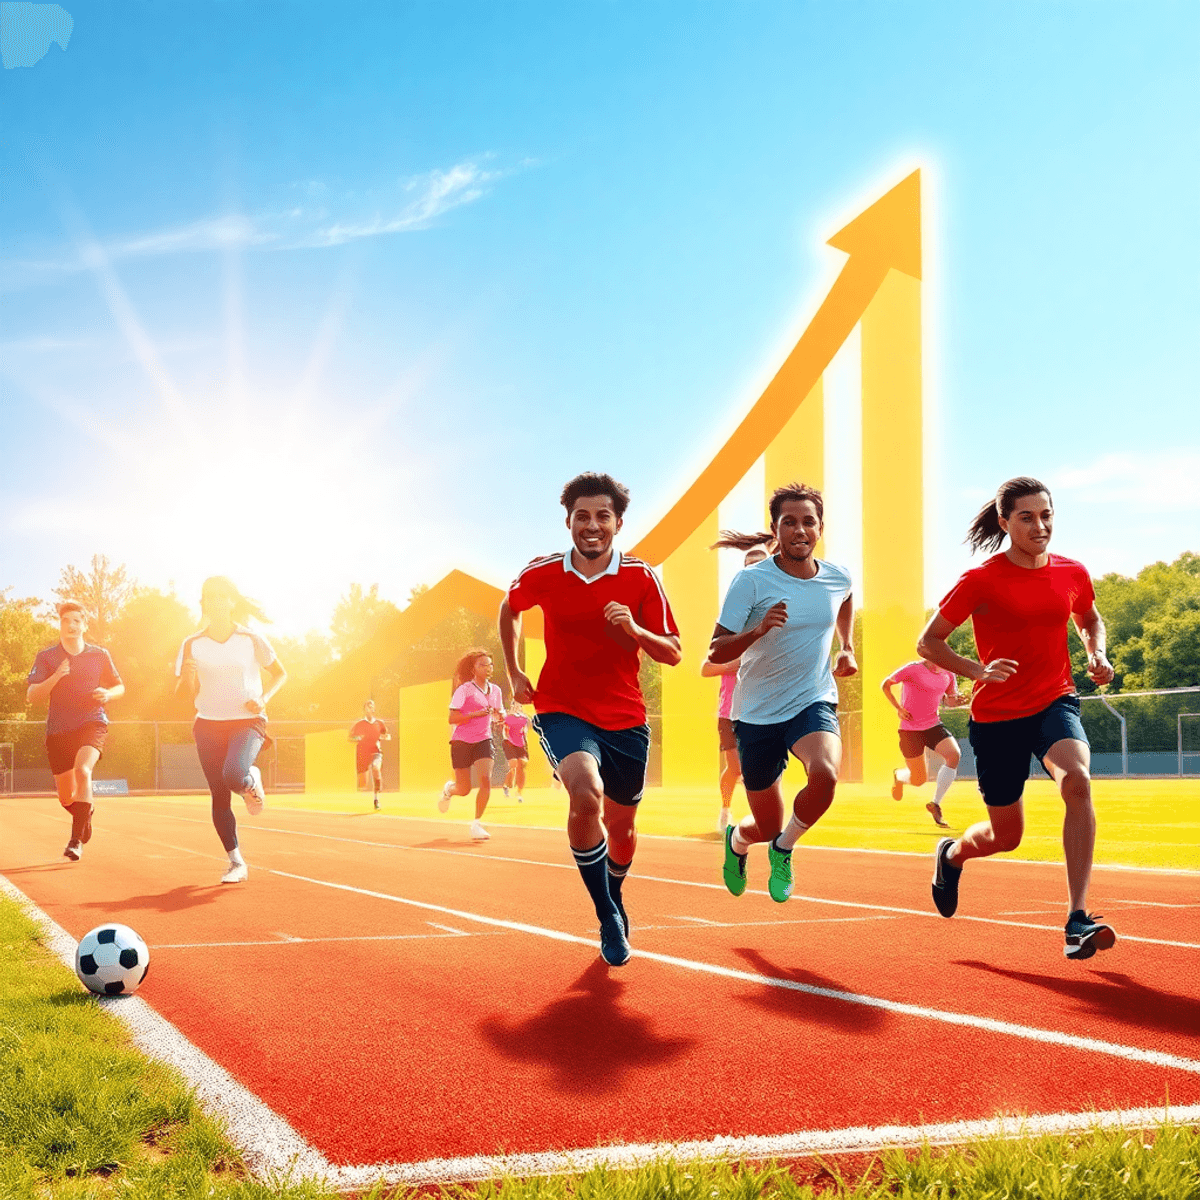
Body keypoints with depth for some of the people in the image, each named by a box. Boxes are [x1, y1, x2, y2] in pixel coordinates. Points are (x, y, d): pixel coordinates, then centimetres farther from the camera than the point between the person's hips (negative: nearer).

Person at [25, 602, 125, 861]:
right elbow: (31, 696, -5)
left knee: (83, 771, -31)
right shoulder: (46, 657, 3)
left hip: (92, 724, -2)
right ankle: (85, 816, 46)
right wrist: (56, 677, -21)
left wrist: (108, 694, -7)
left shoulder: (100, 655, 5)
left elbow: (120, 687, 17)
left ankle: (76, 840, -31)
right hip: (58, 730, 2)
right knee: (66, 798, 8)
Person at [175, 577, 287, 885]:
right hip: (209, 724, 3)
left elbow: (280, 673, 9)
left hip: (247, 722, -2)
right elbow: (189, 691, 6)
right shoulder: (192, 645, 3)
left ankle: (253, 782, 8)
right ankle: (236, 863, 11)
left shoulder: (251, 640, -2)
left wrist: (264, 699, -8)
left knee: (234, 776, -29)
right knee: (219, 798, 0)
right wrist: (188, 675, -16)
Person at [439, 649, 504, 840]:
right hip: (462, 742, -4)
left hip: (483, 740, 4)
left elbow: (498, 716, 19)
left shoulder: (495, 690, 6)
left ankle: (477, 824, -8)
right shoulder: (464, 690, -10)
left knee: (485, 780, -19)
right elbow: (452, 718, -13)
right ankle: (449, 789, 40)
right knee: (464, 790, 2)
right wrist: (475, 714, -25)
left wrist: (499, 717, -5)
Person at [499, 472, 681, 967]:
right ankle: (607, 917, -13)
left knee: (621, 825, 14)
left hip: (625, 717, 2)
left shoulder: (640, 578, -5)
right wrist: (514, 673, 14)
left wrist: (634, 631, -22)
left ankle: (616, 896, 49)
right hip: (562, 710, -2)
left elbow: (673, 653, -3)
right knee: (586, 794, -30)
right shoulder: (542, 574, -4)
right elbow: (509, 610, 18)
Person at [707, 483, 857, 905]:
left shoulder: (838, 578, -1)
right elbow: (716, 652, -17)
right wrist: (758, 630, -33)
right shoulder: (751, 581, -14)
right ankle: (737, 840, 47)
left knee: (825, 774, -32)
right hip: (757, 712, -2)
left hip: (814, 703, 2)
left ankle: (783, 848, -3)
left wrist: (846, 648, 16)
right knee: (767, 826, 7)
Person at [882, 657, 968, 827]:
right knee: (918, 780, 1)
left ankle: (935, 804, -10)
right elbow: (885, 685, -2)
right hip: (910, 729, -4)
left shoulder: (949, 675, 1)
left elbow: (950, 700, 16)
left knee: (954, 755, -24)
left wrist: (958, 701, -8)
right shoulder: (913, 669, -14)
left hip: (933, 725, 4)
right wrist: (898, 708, -8)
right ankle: (898, 776, 41)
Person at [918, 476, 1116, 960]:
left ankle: (1077, 921, -29)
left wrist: (1097, 654, 1)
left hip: (1055, 702, 2)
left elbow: (1090, 620, 23)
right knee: (1005, 836, 9)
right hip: (996, 715, -2)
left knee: (1077, 781, -30)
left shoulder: (1073, 573, 1)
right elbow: (928, 642, -6)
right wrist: (976, 669, -23)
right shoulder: (981, 580, -11)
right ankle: (952, 854, 48)